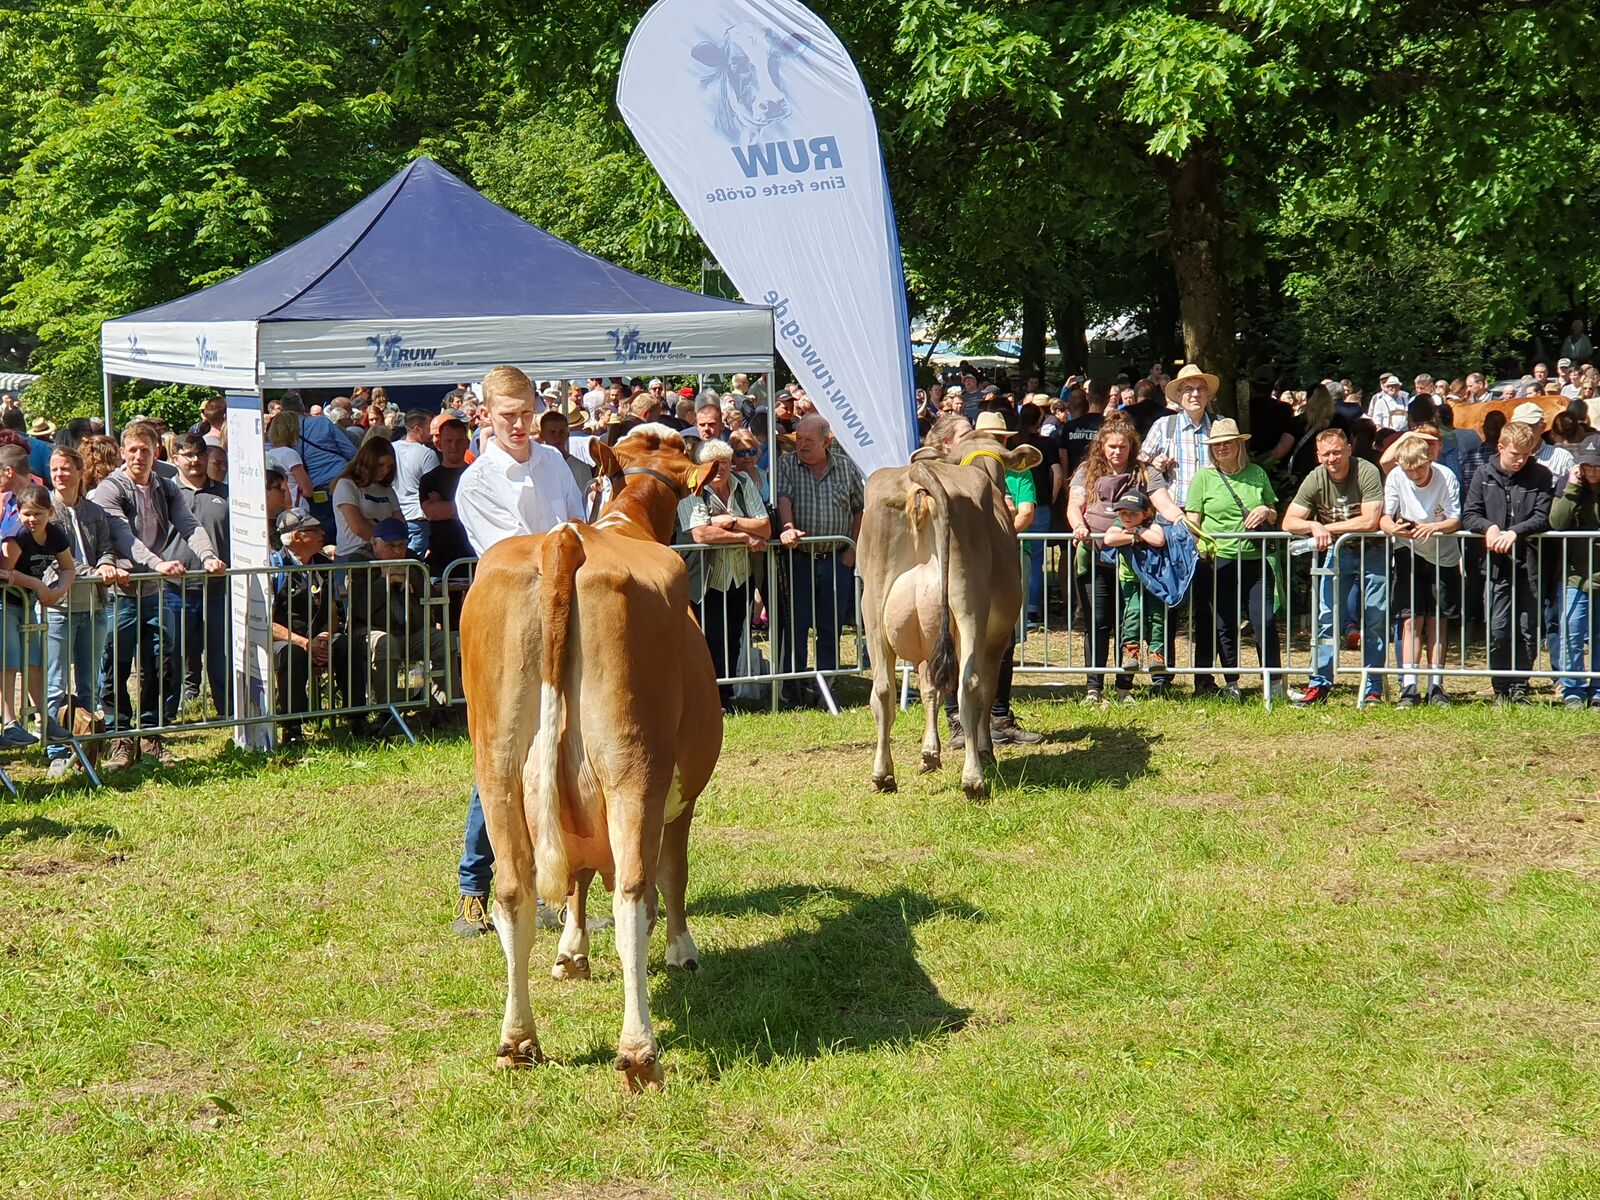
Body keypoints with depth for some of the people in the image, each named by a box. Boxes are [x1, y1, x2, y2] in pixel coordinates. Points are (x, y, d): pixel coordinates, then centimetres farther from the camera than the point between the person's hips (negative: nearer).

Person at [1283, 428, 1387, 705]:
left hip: (1372, 553, -4)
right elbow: (1289, 522, -9)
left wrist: (1328, 527, -21)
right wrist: (1314, 526, -30)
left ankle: (1373, 689, 5)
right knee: (1326, 618, 0)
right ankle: (1319, 683, 5)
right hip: (1336, 553, 4)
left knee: (1374, 624, -1)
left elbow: (1370, 522, -26)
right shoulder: (1315, 480, -7)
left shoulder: (1367, 473, -18)